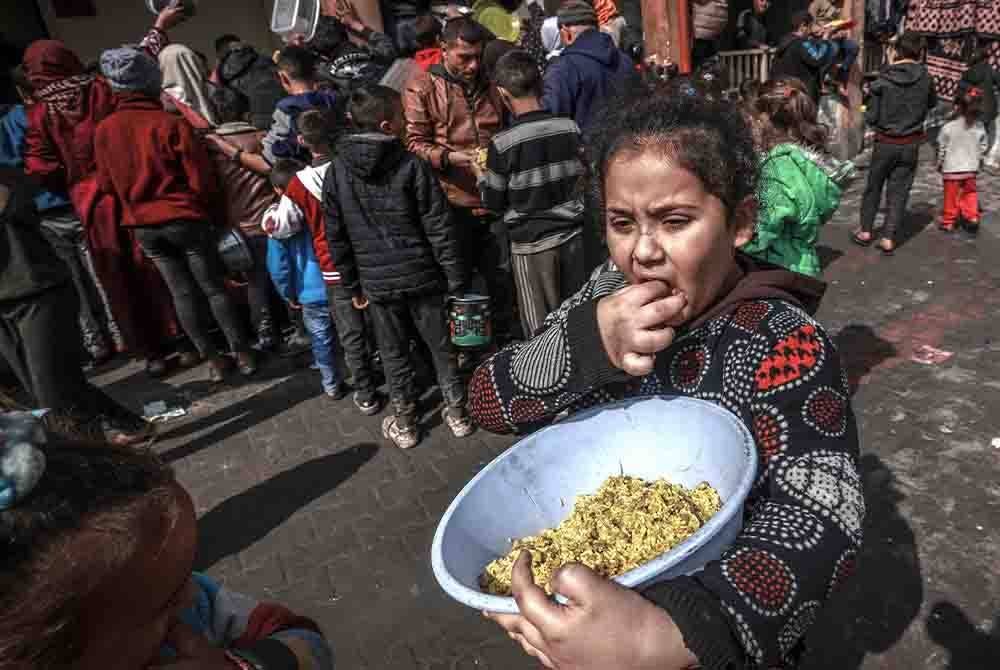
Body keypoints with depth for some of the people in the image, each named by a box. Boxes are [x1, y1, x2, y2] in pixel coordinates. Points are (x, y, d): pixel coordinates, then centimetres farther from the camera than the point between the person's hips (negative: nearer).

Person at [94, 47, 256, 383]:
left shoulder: (104, 130, -1)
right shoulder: (171, 124, -14)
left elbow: (107, 183, 9)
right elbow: (202, 180, -11)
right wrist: (208, 211, 7)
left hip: (144, 226, 4)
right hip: (185, 219, -4)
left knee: (181, 292, 10)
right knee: (214, 288, 5)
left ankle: (212, 360, 16)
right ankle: (242, 354, 10)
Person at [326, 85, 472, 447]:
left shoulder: (337, 170, -1)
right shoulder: (413, 165, -12)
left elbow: (336, 236, 3)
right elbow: (439, 229, -12)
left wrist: (352, 285, 12)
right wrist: (455, 278, -4)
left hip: (376, 280, 2)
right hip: (421, 274, -2)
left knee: (394, 353, 15)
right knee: (440, 345, 14)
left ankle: (404, 424, 27)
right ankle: (457, 413, 27)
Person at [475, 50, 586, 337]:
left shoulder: (502, 144, -15)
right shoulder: (570, 128, -4)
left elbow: (493, 202, -7)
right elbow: (583, 178, 8)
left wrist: (482, 175, 11)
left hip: (531, 244, -4)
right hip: (572, 236, 4)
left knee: (542, 330, 8)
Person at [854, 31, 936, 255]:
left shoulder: (883, 81, -13)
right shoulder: (925, 79, -6)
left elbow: (870, 117, -8)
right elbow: (932, 103, 12)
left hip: (885, 143, -1)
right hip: (911, 144, 1)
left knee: (873, 186, 14)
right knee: (899, 191, 6)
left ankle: (865, 231, 20)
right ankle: (888, 238, 3)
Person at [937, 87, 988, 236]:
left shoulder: (948, 127, -15)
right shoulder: (979, 127, -4)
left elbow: (941, 148, -7)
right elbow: (984, 147, 4)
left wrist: (939, 163, 7)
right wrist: (978, 160, 20)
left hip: (951, 169, -3)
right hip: (971, 168, 3)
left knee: (951, 196, 7)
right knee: (970, 194, 18)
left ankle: (948, 222, 16)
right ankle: (972, 218, 15)